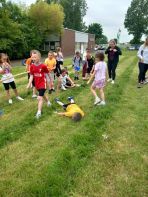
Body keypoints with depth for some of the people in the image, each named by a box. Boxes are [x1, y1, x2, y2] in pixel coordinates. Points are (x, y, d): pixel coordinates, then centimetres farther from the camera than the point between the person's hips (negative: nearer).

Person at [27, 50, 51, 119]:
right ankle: (48, 102, 54)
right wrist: (29, 84, -12)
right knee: (43, 95, 26)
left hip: (43, 83, -6)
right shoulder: (32, 66, -5)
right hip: (37, 84, 6)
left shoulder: (43, 66, -17)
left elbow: (48, 73, -3)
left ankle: (39, 112, -4)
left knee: (40, 98, -12)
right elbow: (31, 76, -2)